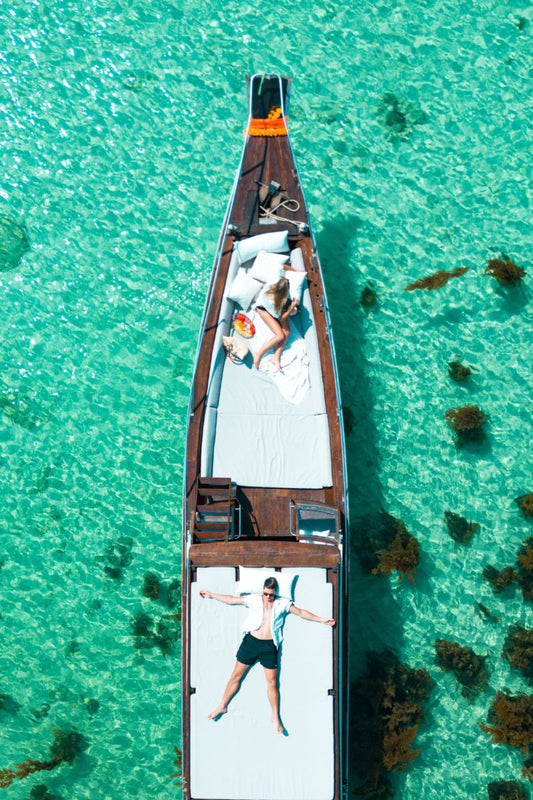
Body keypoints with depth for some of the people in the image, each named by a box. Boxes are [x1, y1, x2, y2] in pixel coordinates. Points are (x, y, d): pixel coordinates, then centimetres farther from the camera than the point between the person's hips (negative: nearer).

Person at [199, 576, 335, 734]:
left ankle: (275, 717, 14)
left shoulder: (283, 604, 5)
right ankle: (222, 706, 22)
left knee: (272, 682, 1)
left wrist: (322, 620, 6)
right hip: (251, 641, 1)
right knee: (236, 675, 6)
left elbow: (301, 612, 9)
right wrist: (211, 595, 5)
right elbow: (231, 600, 8)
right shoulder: (254, 599, 5)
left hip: (269, 646, -1)